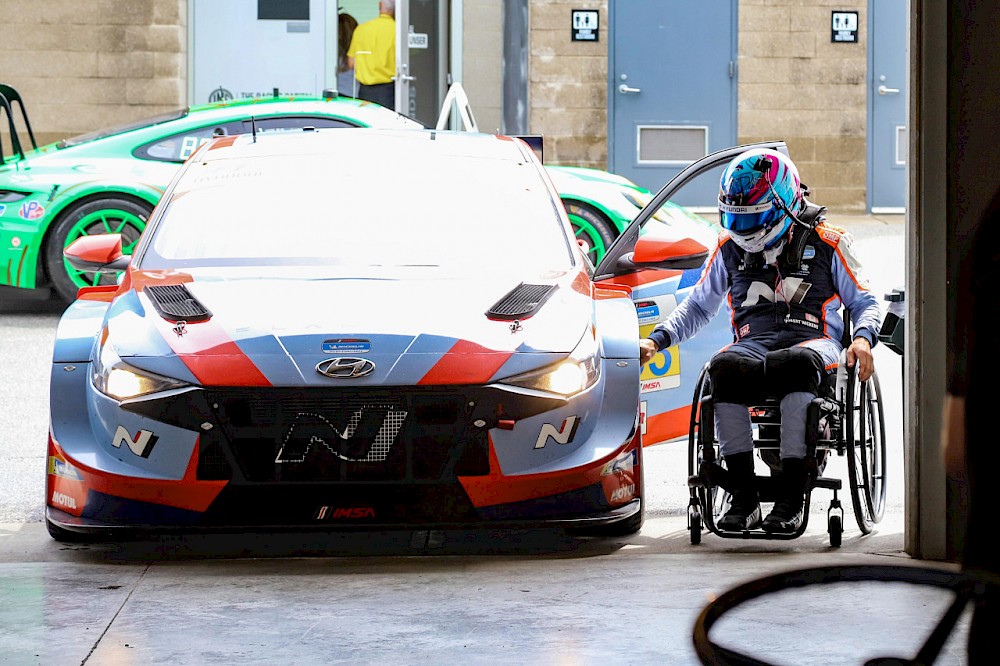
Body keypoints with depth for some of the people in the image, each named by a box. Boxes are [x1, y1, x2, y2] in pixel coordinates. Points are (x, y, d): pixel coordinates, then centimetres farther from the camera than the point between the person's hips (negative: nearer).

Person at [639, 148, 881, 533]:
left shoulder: (825, 243, 10)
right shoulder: (730, 248, 19)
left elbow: (864, 302, 15)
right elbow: (698, 306, 30)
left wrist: (863, 339, -7)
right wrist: (657, 340, 14)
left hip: (811, 340, -3)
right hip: (753, 342, 3)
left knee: (798, 364, -42)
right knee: (723, 367, -36)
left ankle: (790, 498, -43)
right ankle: (743, 498, -35)